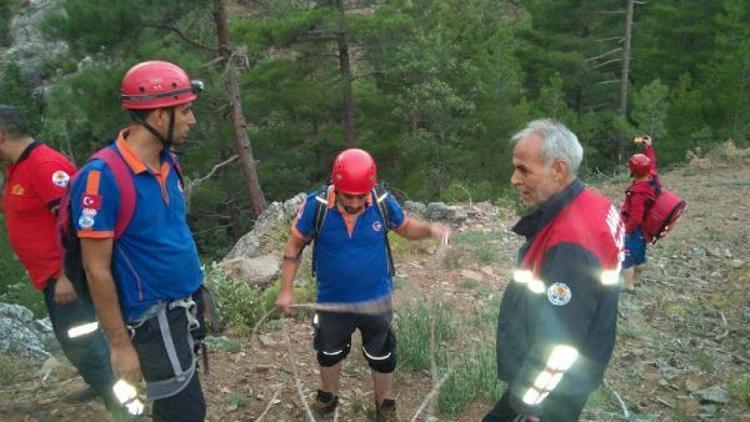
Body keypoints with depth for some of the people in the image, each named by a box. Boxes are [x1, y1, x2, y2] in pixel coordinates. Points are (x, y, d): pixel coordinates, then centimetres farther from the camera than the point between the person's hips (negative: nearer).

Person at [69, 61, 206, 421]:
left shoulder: (167, 161, 1)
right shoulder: (103, 177, -22)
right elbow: (97, 271, -17)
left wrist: (196, 292, 15)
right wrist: (120, 344, -13)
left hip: (184, 303, 7)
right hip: (155, 317, -7)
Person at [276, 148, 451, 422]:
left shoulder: (383, 202, -22)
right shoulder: (316, 206, -24)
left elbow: (406, 227, -1)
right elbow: (294, 246, -9)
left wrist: (431, 229, -22)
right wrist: (286, 290, -9)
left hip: (376, 300, 0)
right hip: (332, 301, 0)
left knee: (381, 356, 21)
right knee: (329, 352, 26)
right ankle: (328, 395, 55)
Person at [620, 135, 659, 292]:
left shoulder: (638, 192, -34)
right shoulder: (652, 179, -9)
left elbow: (635, 218, -34)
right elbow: (651, 163, 14)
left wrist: (627, 229, -17)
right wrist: (648, 147, 15)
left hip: (635, 229, -9)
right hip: (645, 227, 9)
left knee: (627, 258, 2)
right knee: (639, 254, 22)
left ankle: (628, 287, 9)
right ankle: (635, 280, 39)